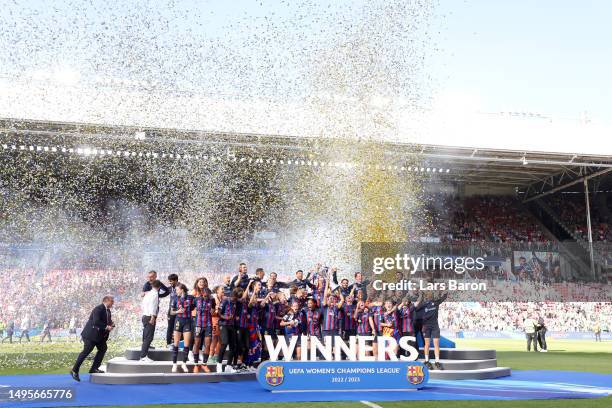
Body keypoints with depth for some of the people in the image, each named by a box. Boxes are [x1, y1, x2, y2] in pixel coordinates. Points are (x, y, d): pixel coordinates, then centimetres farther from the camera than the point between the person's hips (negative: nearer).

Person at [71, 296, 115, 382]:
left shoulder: (108, 311, 10)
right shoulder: (98, 309, -19)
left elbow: (109, 321, 15)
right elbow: (96, 322, -29)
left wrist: (111, 325, -7)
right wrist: (106, 327, -28)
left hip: (100, 335, 9)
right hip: (91, 334, -9)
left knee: (103, 348, 1)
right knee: (86, 351, -7)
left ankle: (94, 368, 7)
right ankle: (74, 370, 1)